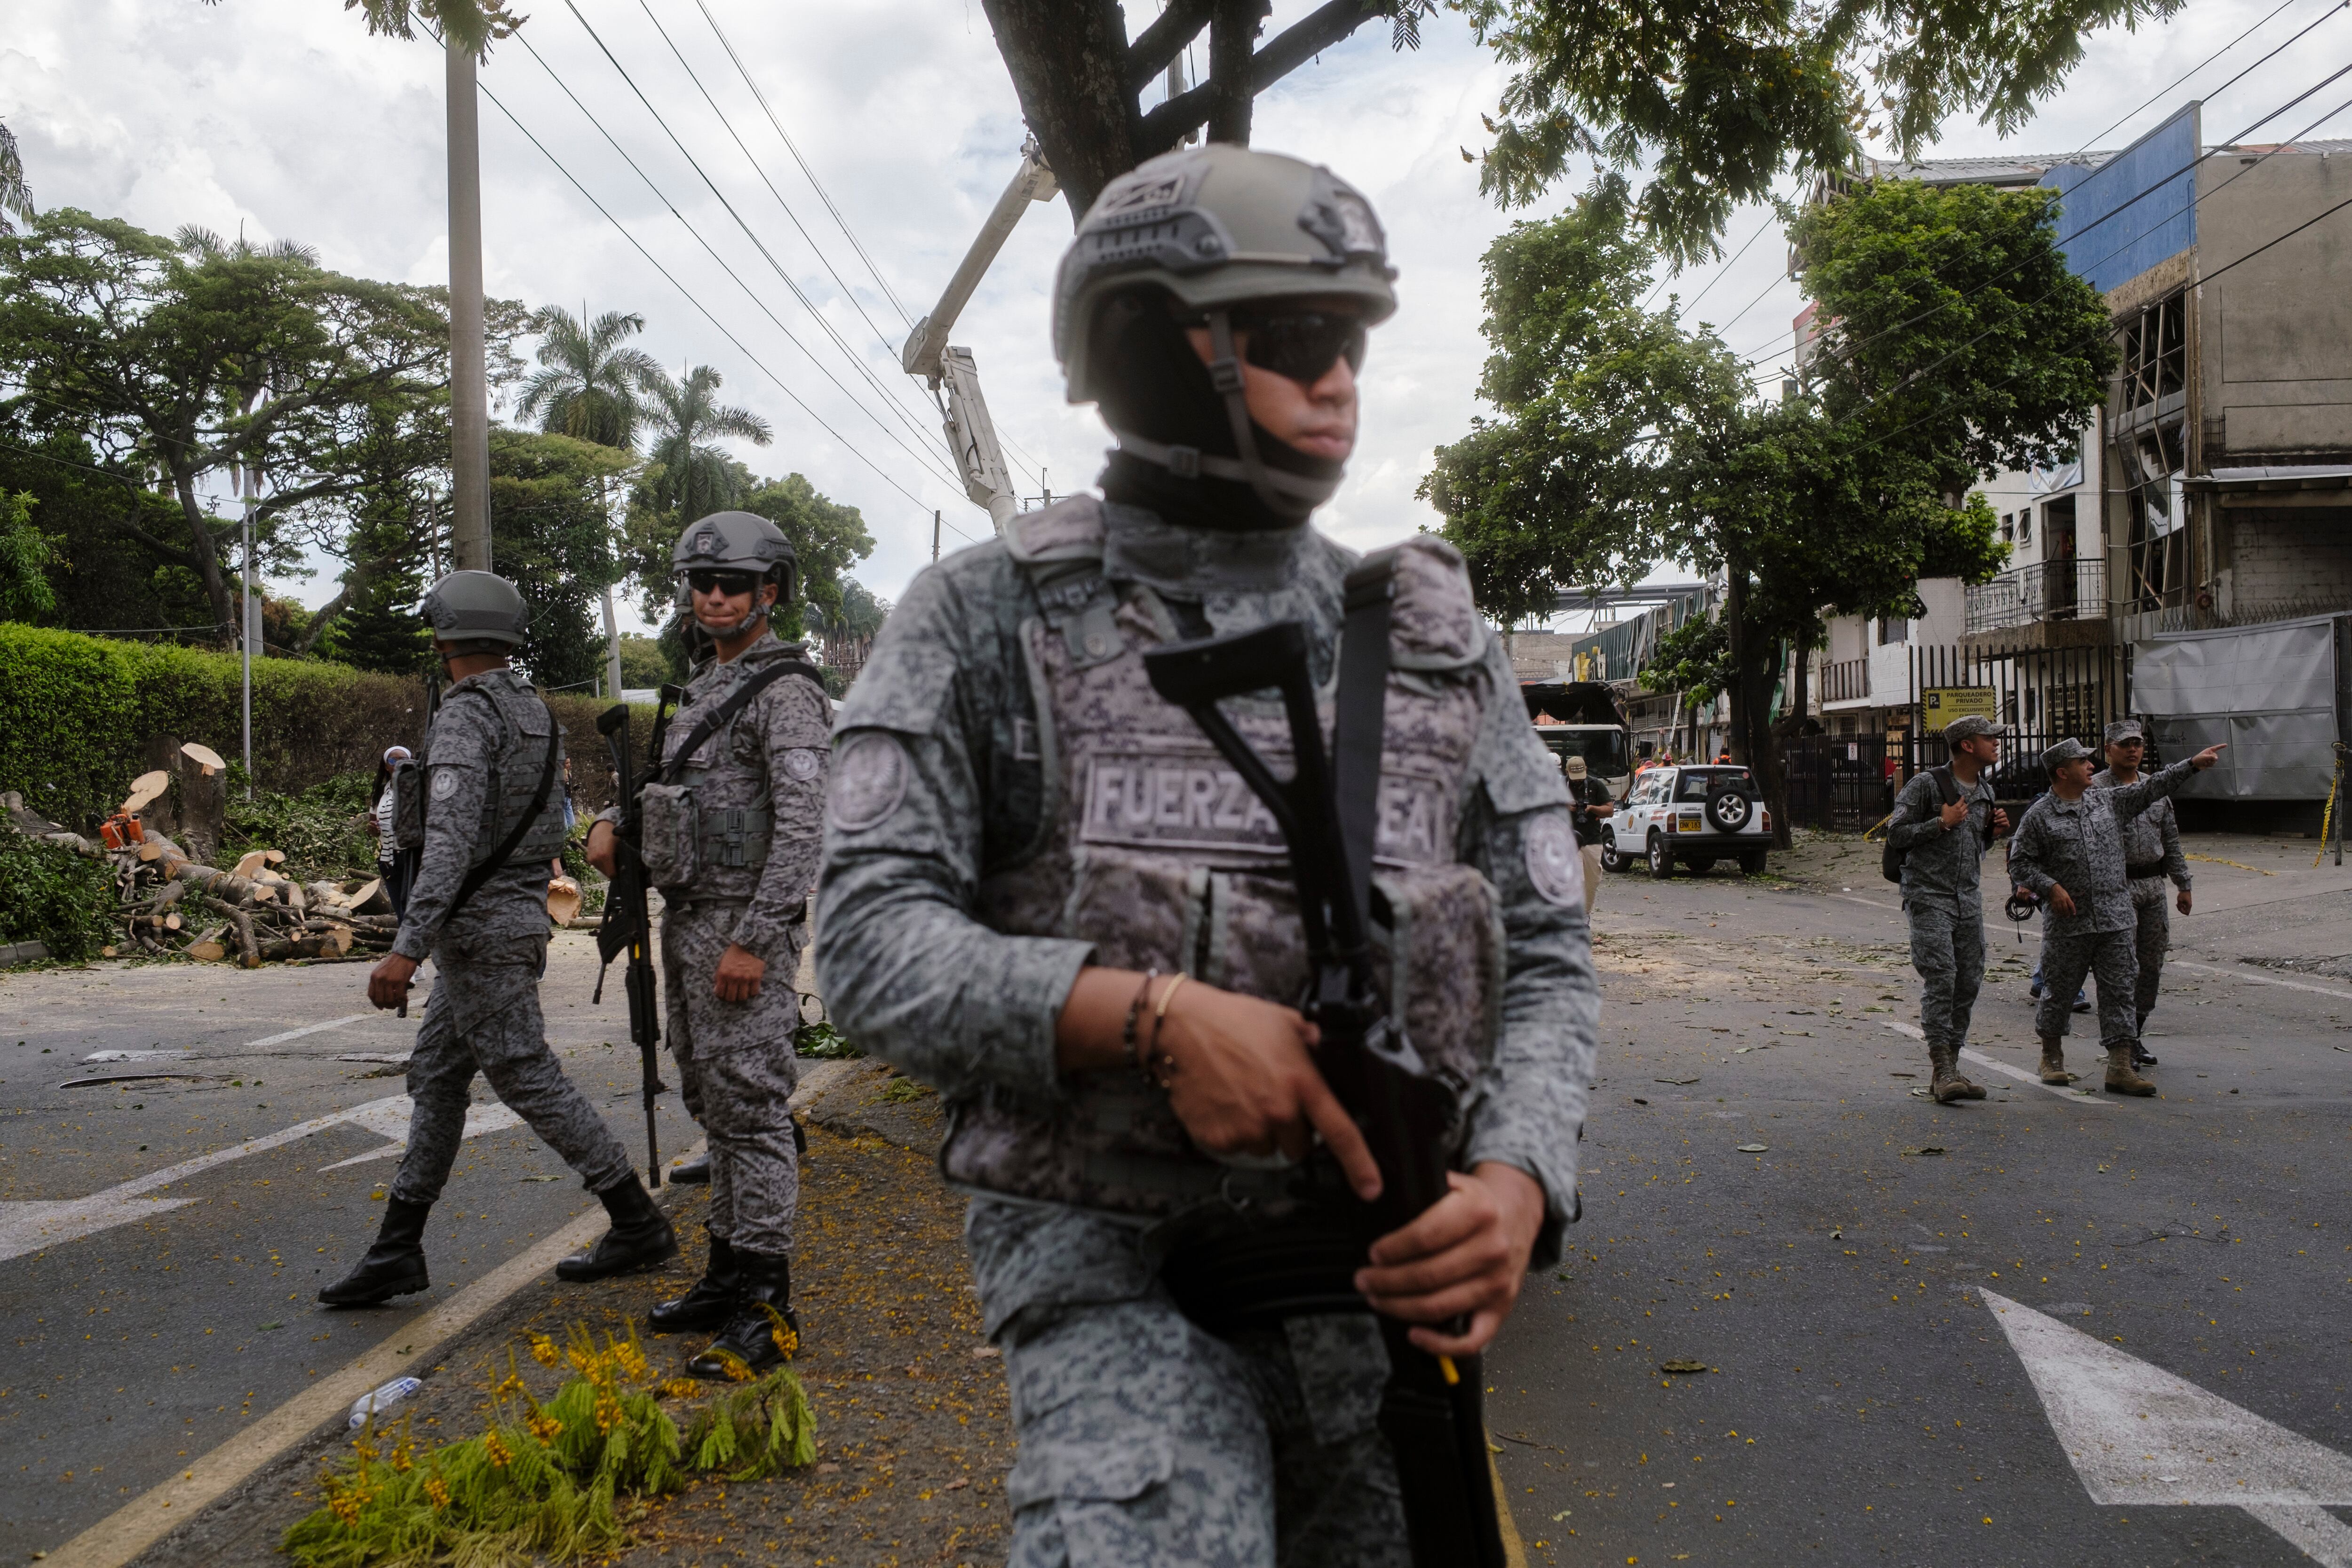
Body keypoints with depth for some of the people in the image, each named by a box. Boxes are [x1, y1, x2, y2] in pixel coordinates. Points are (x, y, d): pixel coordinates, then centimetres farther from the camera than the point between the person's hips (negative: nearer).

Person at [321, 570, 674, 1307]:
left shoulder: (464, 715, -17)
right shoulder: (536, 715, 11)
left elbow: (452, 839, -28)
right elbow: (549, 827, 18)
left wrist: (406, 947, -31)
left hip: (479, 928, -10)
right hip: (520, 915, 10)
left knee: (529, 1080, -3)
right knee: (436, 1079, 12)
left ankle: (639, 1225, 4)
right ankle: (396, 1250, 16)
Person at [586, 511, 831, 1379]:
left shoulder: (786, 691, -13)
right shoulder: (706, 688, 18)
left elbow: (803, 825, -22)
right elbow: (673, 786, 29)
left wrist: (754, 941, -26)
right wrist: (612, 821, 7)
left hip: (746, 926, -10)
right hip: (689, 920, 10)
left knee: (751, 1110, -7)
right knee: (715, 1107, 15)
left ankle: (767, 1310, -1)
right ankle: (728, 1275, 25)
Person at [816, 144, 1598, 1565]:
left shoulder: (1441, 638, 6)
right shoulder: (989, 623, -2)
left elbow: (1546, 959, 5)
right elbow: (874, 941, -9)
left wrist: (1518, 1180, -15)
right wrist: (1154, 1018, -24)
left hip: (1377, 1276, 4)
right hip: (1117, 1276, -3)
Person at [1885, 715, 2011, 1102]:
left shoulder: (1985, 791, 15)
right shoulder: (1927, 784, -8)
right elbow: (1896, 834, -8)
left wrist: (1993, 831, 5)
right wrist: (1942, 822, -15)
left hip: (1969, 897, 7)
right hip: (1929, 896, -7)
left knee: (1969, 982, 4)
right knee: (1940, 979, -14)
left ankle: (1950, 1067, 13)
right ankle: (1943, 1071, -15)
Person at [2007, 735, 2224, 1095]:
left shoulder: (2108, 801, 10)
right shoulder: (2039, 816, -4)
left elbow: (2151, 789, 15)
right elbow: (2020, 863, -2)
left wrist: (2193, 764, 12)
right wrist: (2050, 888, -14)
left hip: (2116, 920, 4)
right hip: (2068, 923, -4)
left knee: (2120, 991, 0)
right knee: (2059, 990, 7)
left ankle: (2120, 1069, 2)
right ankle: (2052, 1058, 26)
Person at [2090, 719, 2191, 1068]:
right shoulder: (2094, 789, -5)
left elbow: (2171, 840, 21)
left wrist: (2182, 883, 18)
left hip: (2153, 885, 7)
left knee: (2152, 964, 8)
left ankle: (2136, 1035, 19)